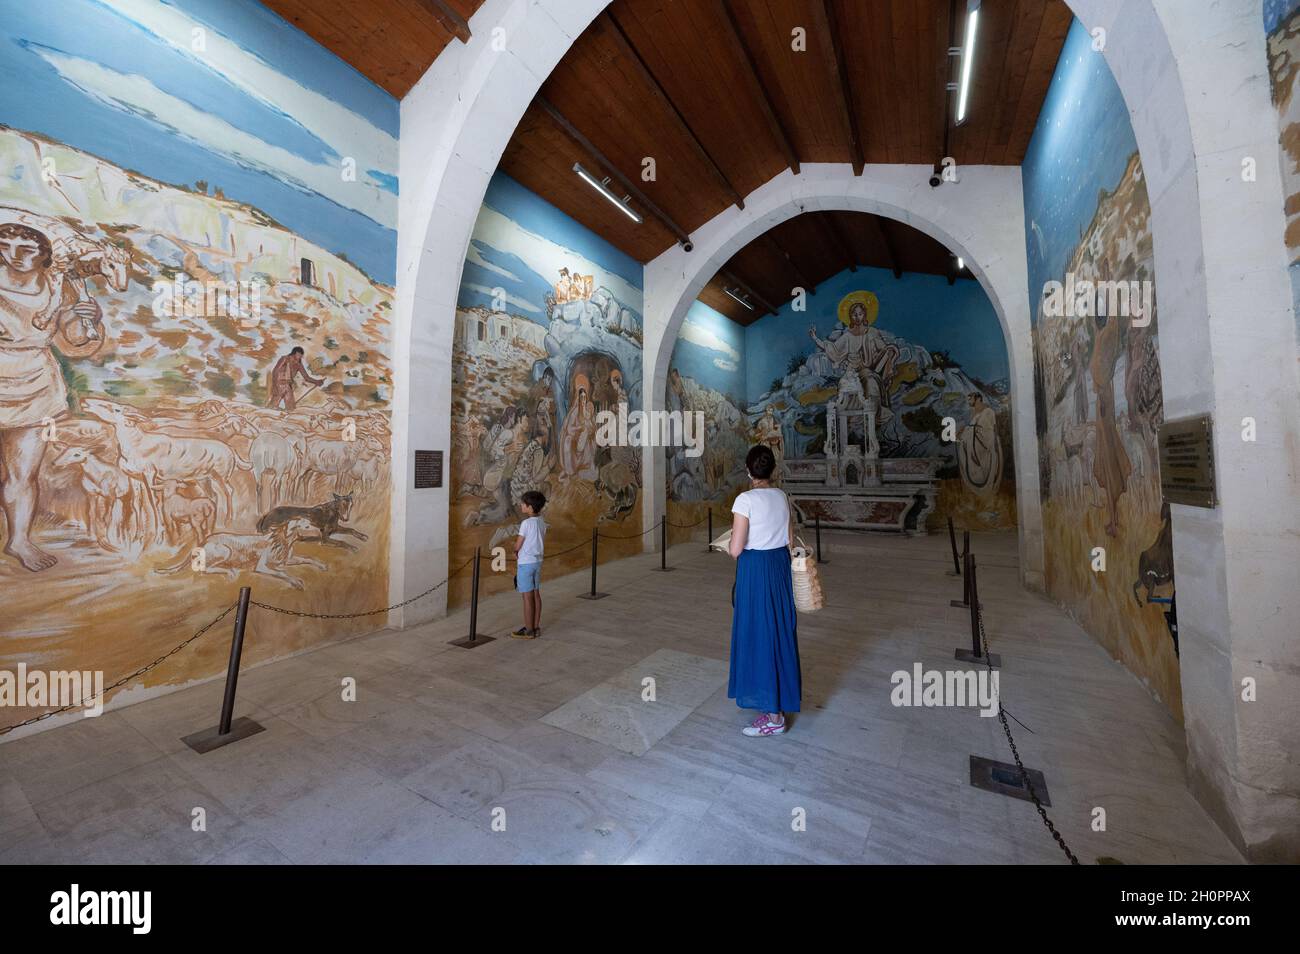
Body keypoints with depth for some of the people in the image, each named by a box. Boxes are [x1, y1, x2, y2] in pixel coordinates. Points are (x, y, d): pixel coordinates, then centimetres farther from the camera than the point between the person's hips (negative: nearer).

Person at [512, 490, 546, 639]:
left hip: (525, 563, -8)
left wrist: (515, 551, 9)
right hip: (537, 561, 8)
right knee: (536, 594, 12)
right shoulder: (541, 523, 5)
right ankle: (536, 627, 20)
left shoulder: (526, 523, -18)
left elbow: (517, 546, -12)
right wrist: (520, 546, 10)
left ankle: (529, 630, 9)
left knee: (527, 597, 1)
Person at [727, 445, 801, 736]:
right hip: (780, 565, 7)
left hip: (755, 569, -7)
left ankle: (774, 716, 13)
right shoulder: (783, 496, 3)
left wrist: (731, 543, 2)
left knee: (760, 633, 3)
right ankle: (784, 693, 39)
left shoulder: (745, 500, -19)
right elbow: (789, 540, 9)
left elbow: (735, 550, -18)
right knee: (779, 628, 20)